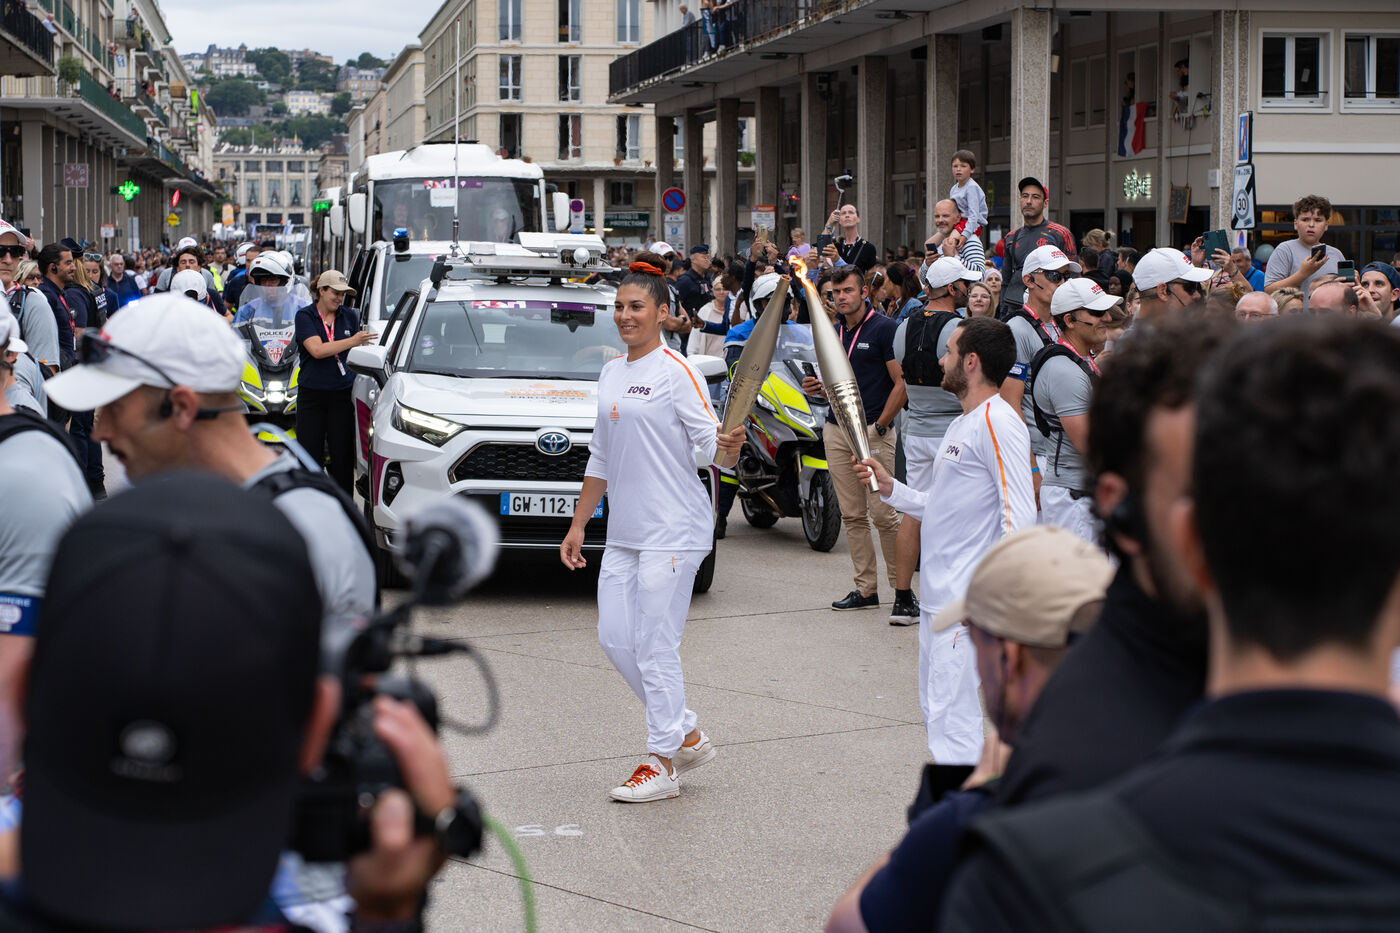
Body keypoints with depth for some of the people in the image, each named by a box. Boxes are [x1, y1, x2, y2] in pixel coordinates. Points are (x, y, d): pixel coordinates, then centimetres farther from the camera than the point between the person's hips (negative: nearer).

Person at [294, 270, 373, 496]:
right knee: (309, 454, 1)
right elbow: (317, 350, -15)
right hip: (312, 395, -2)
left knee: (342, 456, 2)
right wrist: (352, 341, -22)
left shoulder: (349, 316, 9)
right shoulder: (305, 316, -1)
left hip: (343, 395, 2)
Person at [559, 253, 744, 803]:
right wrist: (577, 524, 20)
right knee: (614, 638, 8)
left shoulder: (676, 373, -10)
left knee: (655, 645, -5)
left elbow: (715, 448, -14)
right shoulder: (610, 375, 14)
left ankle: (662, 765, 5)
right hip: (623, 532, 8)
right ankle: (687, 736, 23)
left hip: (672, 530, -8)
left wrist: (730, 447, -36)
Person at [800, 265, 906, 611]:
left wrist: (878, 427, -13)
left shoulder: (885, 329, -6)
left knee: (884, 514, -8)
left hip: (875, 431, -7)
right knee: (852, 516, 7)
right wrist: (818, 388, 4)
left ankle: (902, 586, 1)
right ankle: (866, 588, 12)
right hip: (836, 430, 7)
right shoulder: (832, 333, 15)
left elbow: (902, 384, -9)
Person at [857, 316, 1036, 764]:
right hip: (938, 594, 11)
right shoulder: (962, 424, 17)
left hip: (969, 602, -11)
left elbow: (1019, 515, -21)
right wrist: (890, 489, 10)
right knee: (936, 712, 17)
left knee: (953, 718, -11)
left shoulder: (997, 422, -16)